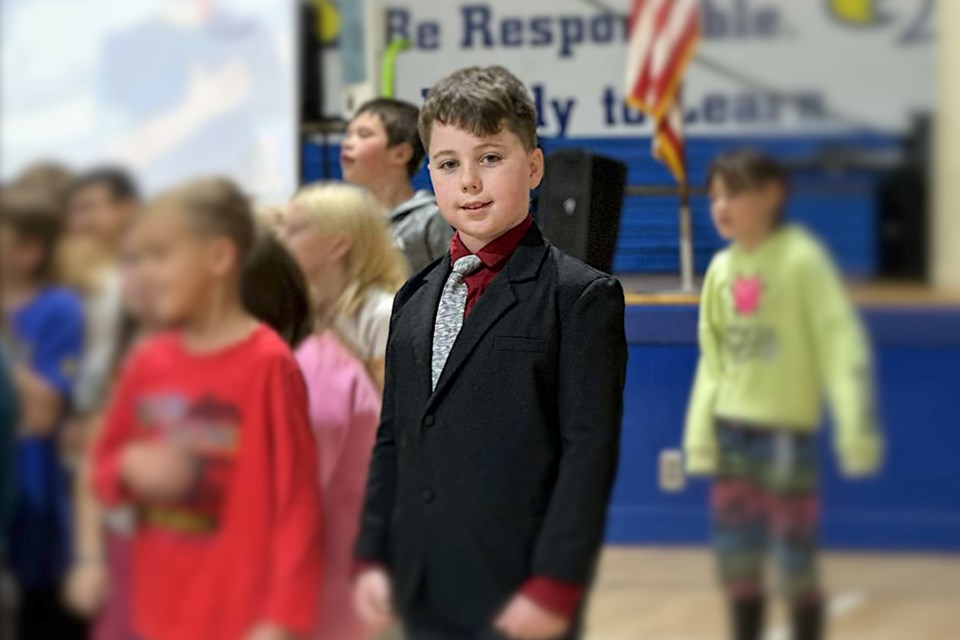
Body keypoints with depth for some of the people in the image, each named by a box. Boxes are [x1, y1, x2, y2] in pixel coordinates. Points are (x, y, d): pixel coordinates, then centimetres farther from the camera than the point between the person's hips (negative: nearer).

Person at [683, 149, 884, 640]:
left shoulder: (801, 259, -10)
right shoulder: (721, 269, 7)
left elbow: (841, 342, -13)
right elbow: (713, 358, 12)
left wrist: (856, 428, -19)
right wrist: (700, 433, 7)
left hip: (787, 431, -5)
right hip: (732, 430, 5)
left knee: (795, 559, 2)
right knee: (736, 557, 8)